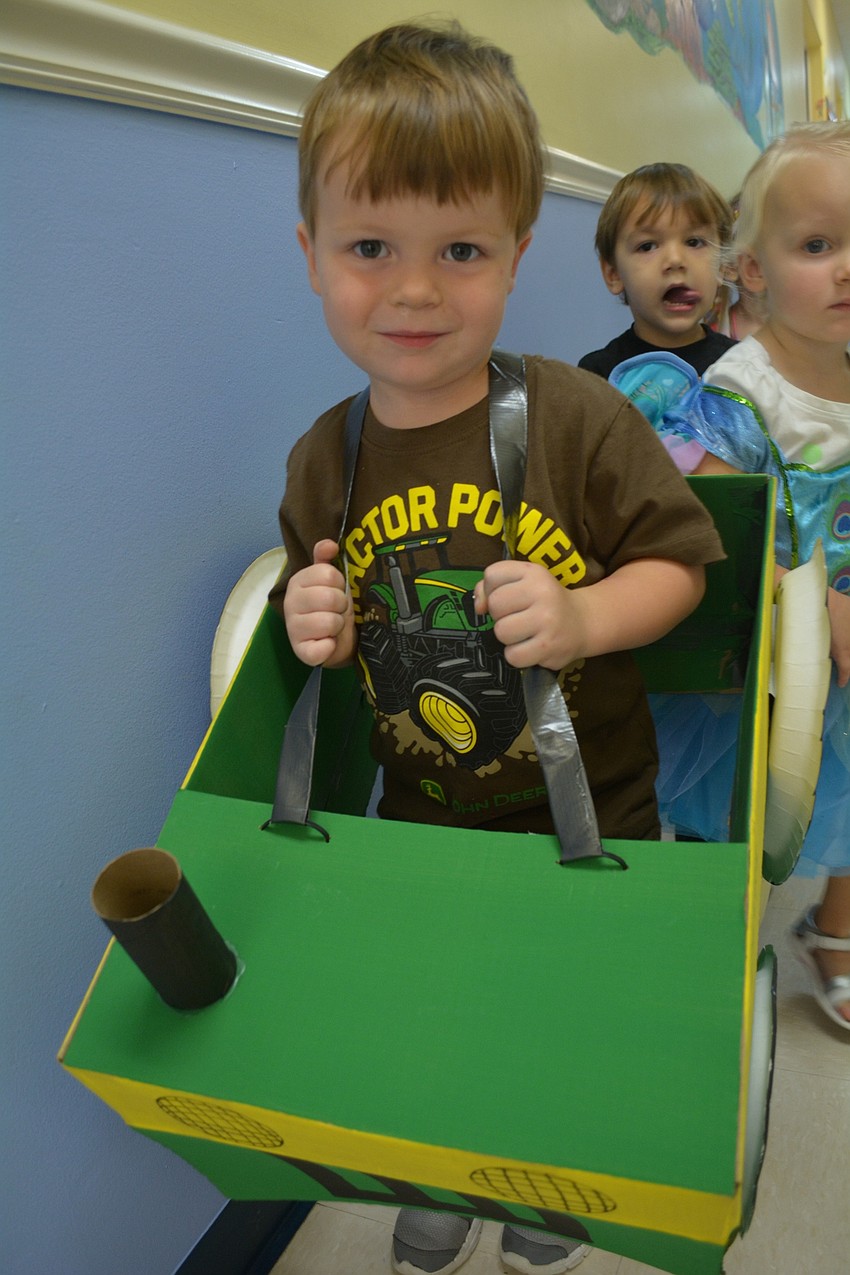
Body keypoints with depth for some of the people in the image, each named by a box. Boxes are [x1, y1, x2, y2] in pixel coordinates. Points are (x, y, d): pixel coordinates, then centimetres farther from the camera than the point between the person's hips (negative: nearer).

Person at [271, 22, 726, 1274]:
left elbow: (679, 561, -12)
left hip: (590, 815, -2)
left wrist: (584, 620, -30)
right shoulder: (322, 462, -6)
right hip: (422, 819, 3)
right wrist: (314, 630, -17)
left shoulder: (578, 418, -18)